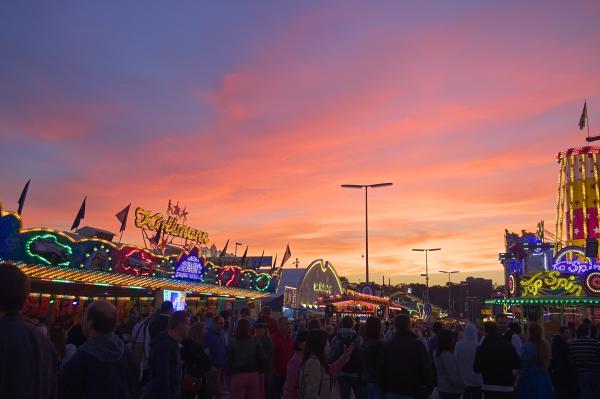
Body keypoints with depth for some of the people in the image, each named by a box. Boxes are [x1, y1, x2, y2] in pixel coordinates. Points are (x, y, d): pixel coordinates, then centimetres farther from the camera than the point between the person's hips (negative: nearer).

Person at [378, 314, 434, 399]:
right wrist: (429, 388, 1)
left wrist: (385, 388, 17)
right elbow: (427, 369, -12)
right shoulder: (418, 345, -12)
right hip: (412, 392, -3)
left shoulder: (387, 345, 0)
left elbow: (381, 369, 6)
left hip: (392, 391, 3)